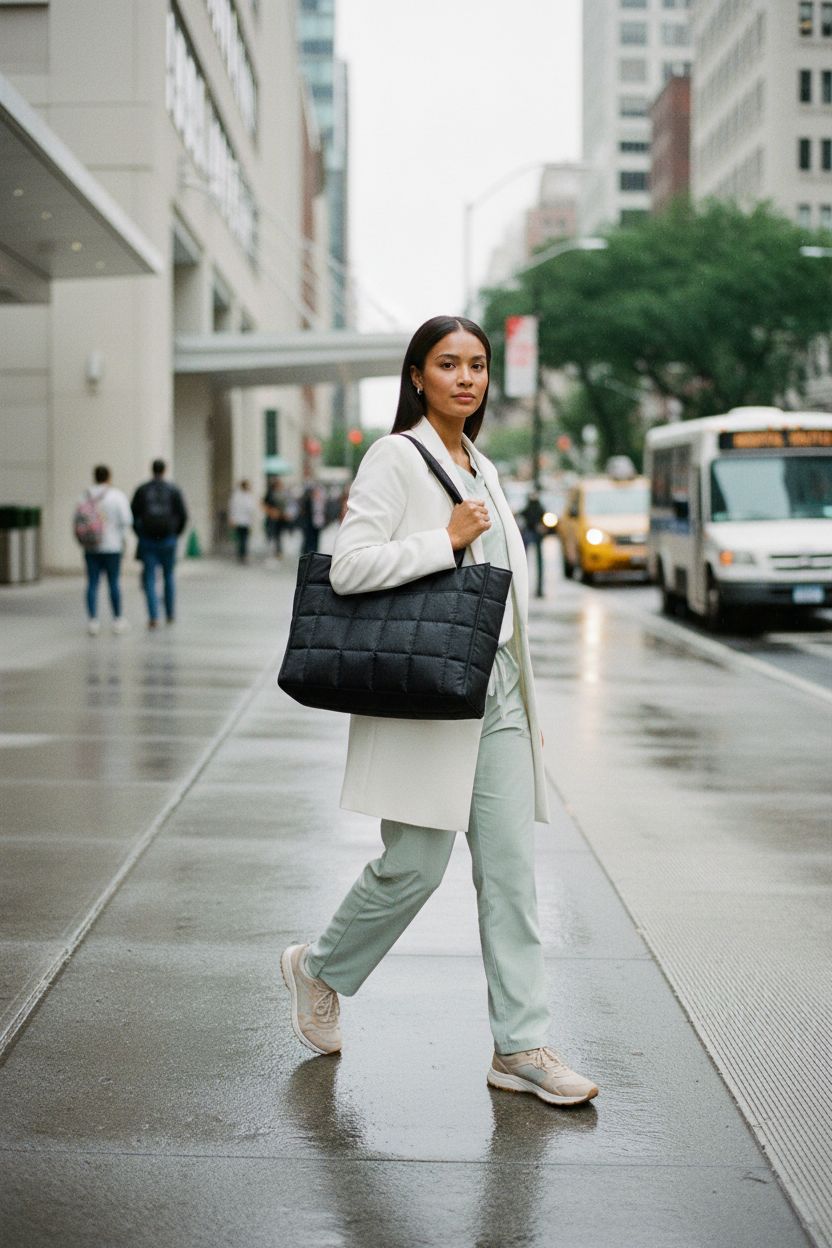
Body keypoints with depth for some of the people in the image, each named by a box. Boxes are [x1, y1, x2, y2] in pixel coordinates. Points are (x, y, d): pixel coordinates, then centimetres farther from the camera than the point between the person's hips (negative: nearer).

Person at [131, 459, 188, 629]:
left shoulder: (142, 490, 0)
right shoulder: (173, 490, -1)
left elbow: (133, 515, 1)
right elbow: (183, 515, -3)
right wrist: (176, 533, 12)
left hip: (147, 540, 0)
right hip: (168, 541, 1)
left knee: (149, 579, 2)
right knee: (169, 577, 16)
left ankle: (153, 616, -10)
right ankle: (170, 614, 22)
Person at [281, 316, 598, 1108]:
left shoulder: (481, 469, 18)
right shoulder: (394, 458, -6)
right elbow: (349, 567, -17)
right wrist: (446, 539, -17)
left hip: (496, 693, 7)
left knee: (511, 871, 3)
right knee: (414, 868, -2)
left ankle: (520, 1048, 7)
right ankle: (319, 969, 25)